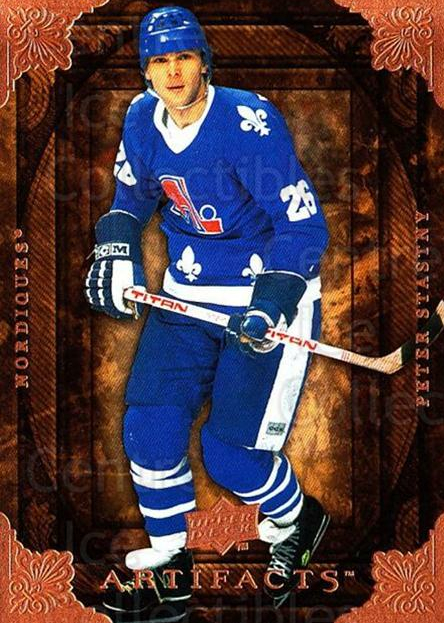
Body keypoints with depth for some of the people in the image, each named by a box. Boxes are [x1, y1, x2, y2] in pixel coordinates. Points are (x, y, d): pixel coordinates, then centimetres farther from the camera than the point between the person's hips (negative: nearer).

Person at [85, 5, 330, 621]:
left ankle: (296, 522, 26)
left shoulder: (248, 120, -22)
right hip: (186, 295, 6)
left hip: (269, 296, -6)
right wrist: (116, 253, 0)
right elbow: (131, 195, 18)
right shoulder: (141, 119, -1)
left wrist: (270, 306, -32)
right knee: (149, 426, 0)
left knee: (231, 455, -6)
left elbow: (304, 225, -21)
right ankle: (168, 559, 21)